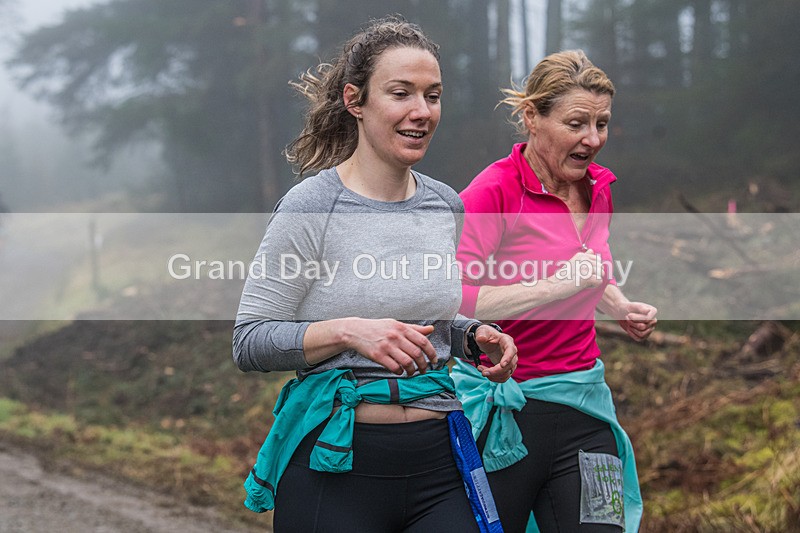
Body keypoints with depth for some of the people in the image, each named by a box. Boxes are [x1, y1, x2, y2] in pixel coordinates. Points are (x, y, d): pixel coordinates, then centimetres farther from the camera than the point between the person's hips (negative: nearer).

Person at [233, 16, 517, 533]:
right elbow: (249, 342, -10)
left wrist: (474, 336, 2)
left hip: (439, 460, 5)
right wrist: (348, 332, -24)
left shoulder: (447, 205, 8)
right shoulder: (310, 208, -10)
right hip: (336, 465, -5)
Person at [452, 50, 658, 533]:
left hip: (583, 406, 6)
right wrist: (554, 287, -26)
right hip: (504, 413, -5)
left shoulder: (597, 188, 7)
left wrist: (623, 308, 7)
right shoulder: (492, 193, -15)